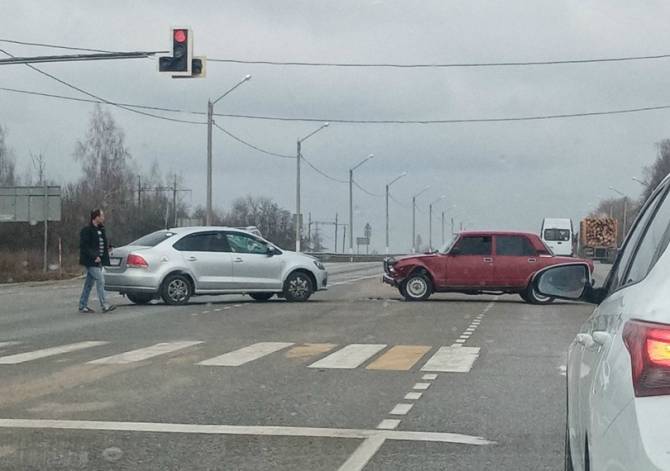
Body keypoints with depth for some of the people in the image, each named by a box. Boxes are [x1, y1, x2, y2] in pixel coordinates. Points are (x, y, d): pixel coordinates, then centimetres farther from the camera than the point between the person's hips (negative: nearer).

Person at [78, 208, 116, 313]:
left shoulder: (100, 229, 15)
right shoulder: (87, 230, -13)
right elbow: (84, 246, -17)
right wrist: (94, 256, -22)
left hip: (98, 261, 9)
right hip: (91, 261, -9)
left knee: (89, 283, 11)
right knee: (100, 281, -13)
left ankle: (82, 306, 16)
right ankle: (104, 305, -14)